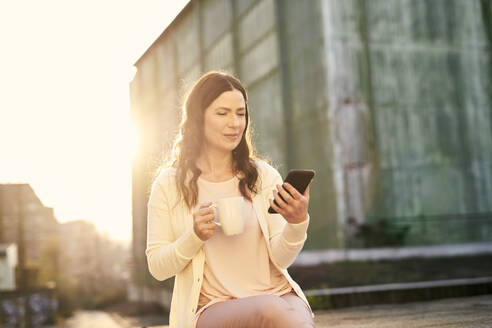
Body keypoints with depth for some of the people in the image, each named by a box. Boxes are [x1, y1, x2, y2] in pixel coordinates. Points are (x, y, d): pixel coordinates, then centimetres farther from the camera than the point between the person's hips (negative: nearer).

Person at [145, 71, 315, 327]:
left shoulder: (264, 176, 8)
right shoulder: (169, 184, 5)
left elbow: (281, 259, 3)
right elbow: (157, 268, 4)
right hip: (213, 306, -1)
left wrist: (298, 223, -18)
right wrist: (195, 236, -14)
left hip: (278, 294, 2)